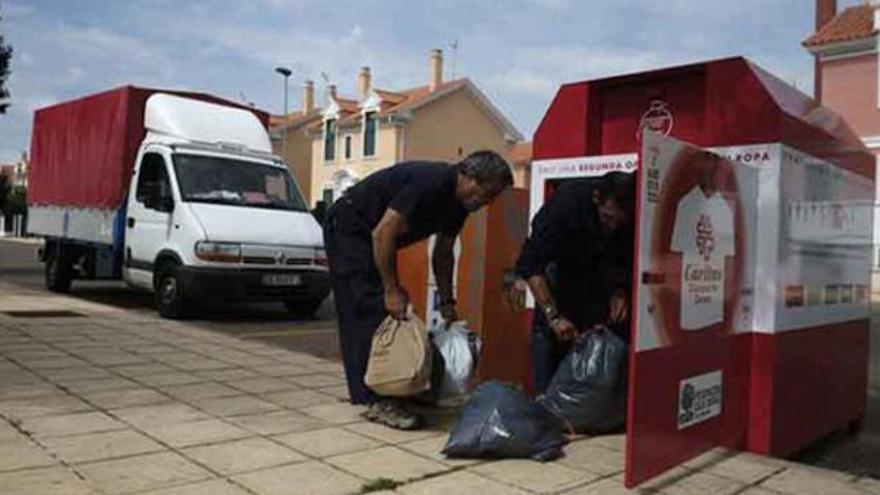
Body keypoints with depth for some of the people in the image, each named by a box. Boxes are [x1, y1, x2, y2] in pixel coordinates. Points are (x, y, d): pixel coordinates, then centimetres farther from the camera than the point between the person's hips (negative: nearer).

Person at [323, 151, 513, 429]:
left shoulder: (458, 201, 0)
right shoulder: (431, 183, -29)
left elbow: (443, 252, 11)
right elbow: (383, 233, -31)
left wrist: (447, 303, 10)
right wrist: (392, 289, -26)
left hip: (370, 238, 10)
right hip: (347, 229, -10)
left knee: (390, 315, 6)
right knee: (370, 310, -15)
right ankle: (375, 401, -13)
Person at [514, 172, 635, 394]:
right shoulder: (566, 202, -36)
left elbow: (631, 264, -7)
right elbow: (530, 265, -36)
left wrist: (621, 291, -25)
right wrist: (553, 315, -42)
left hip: (603, 264, 3)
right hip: (560, 261, -2)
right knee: (546, 329, -14)